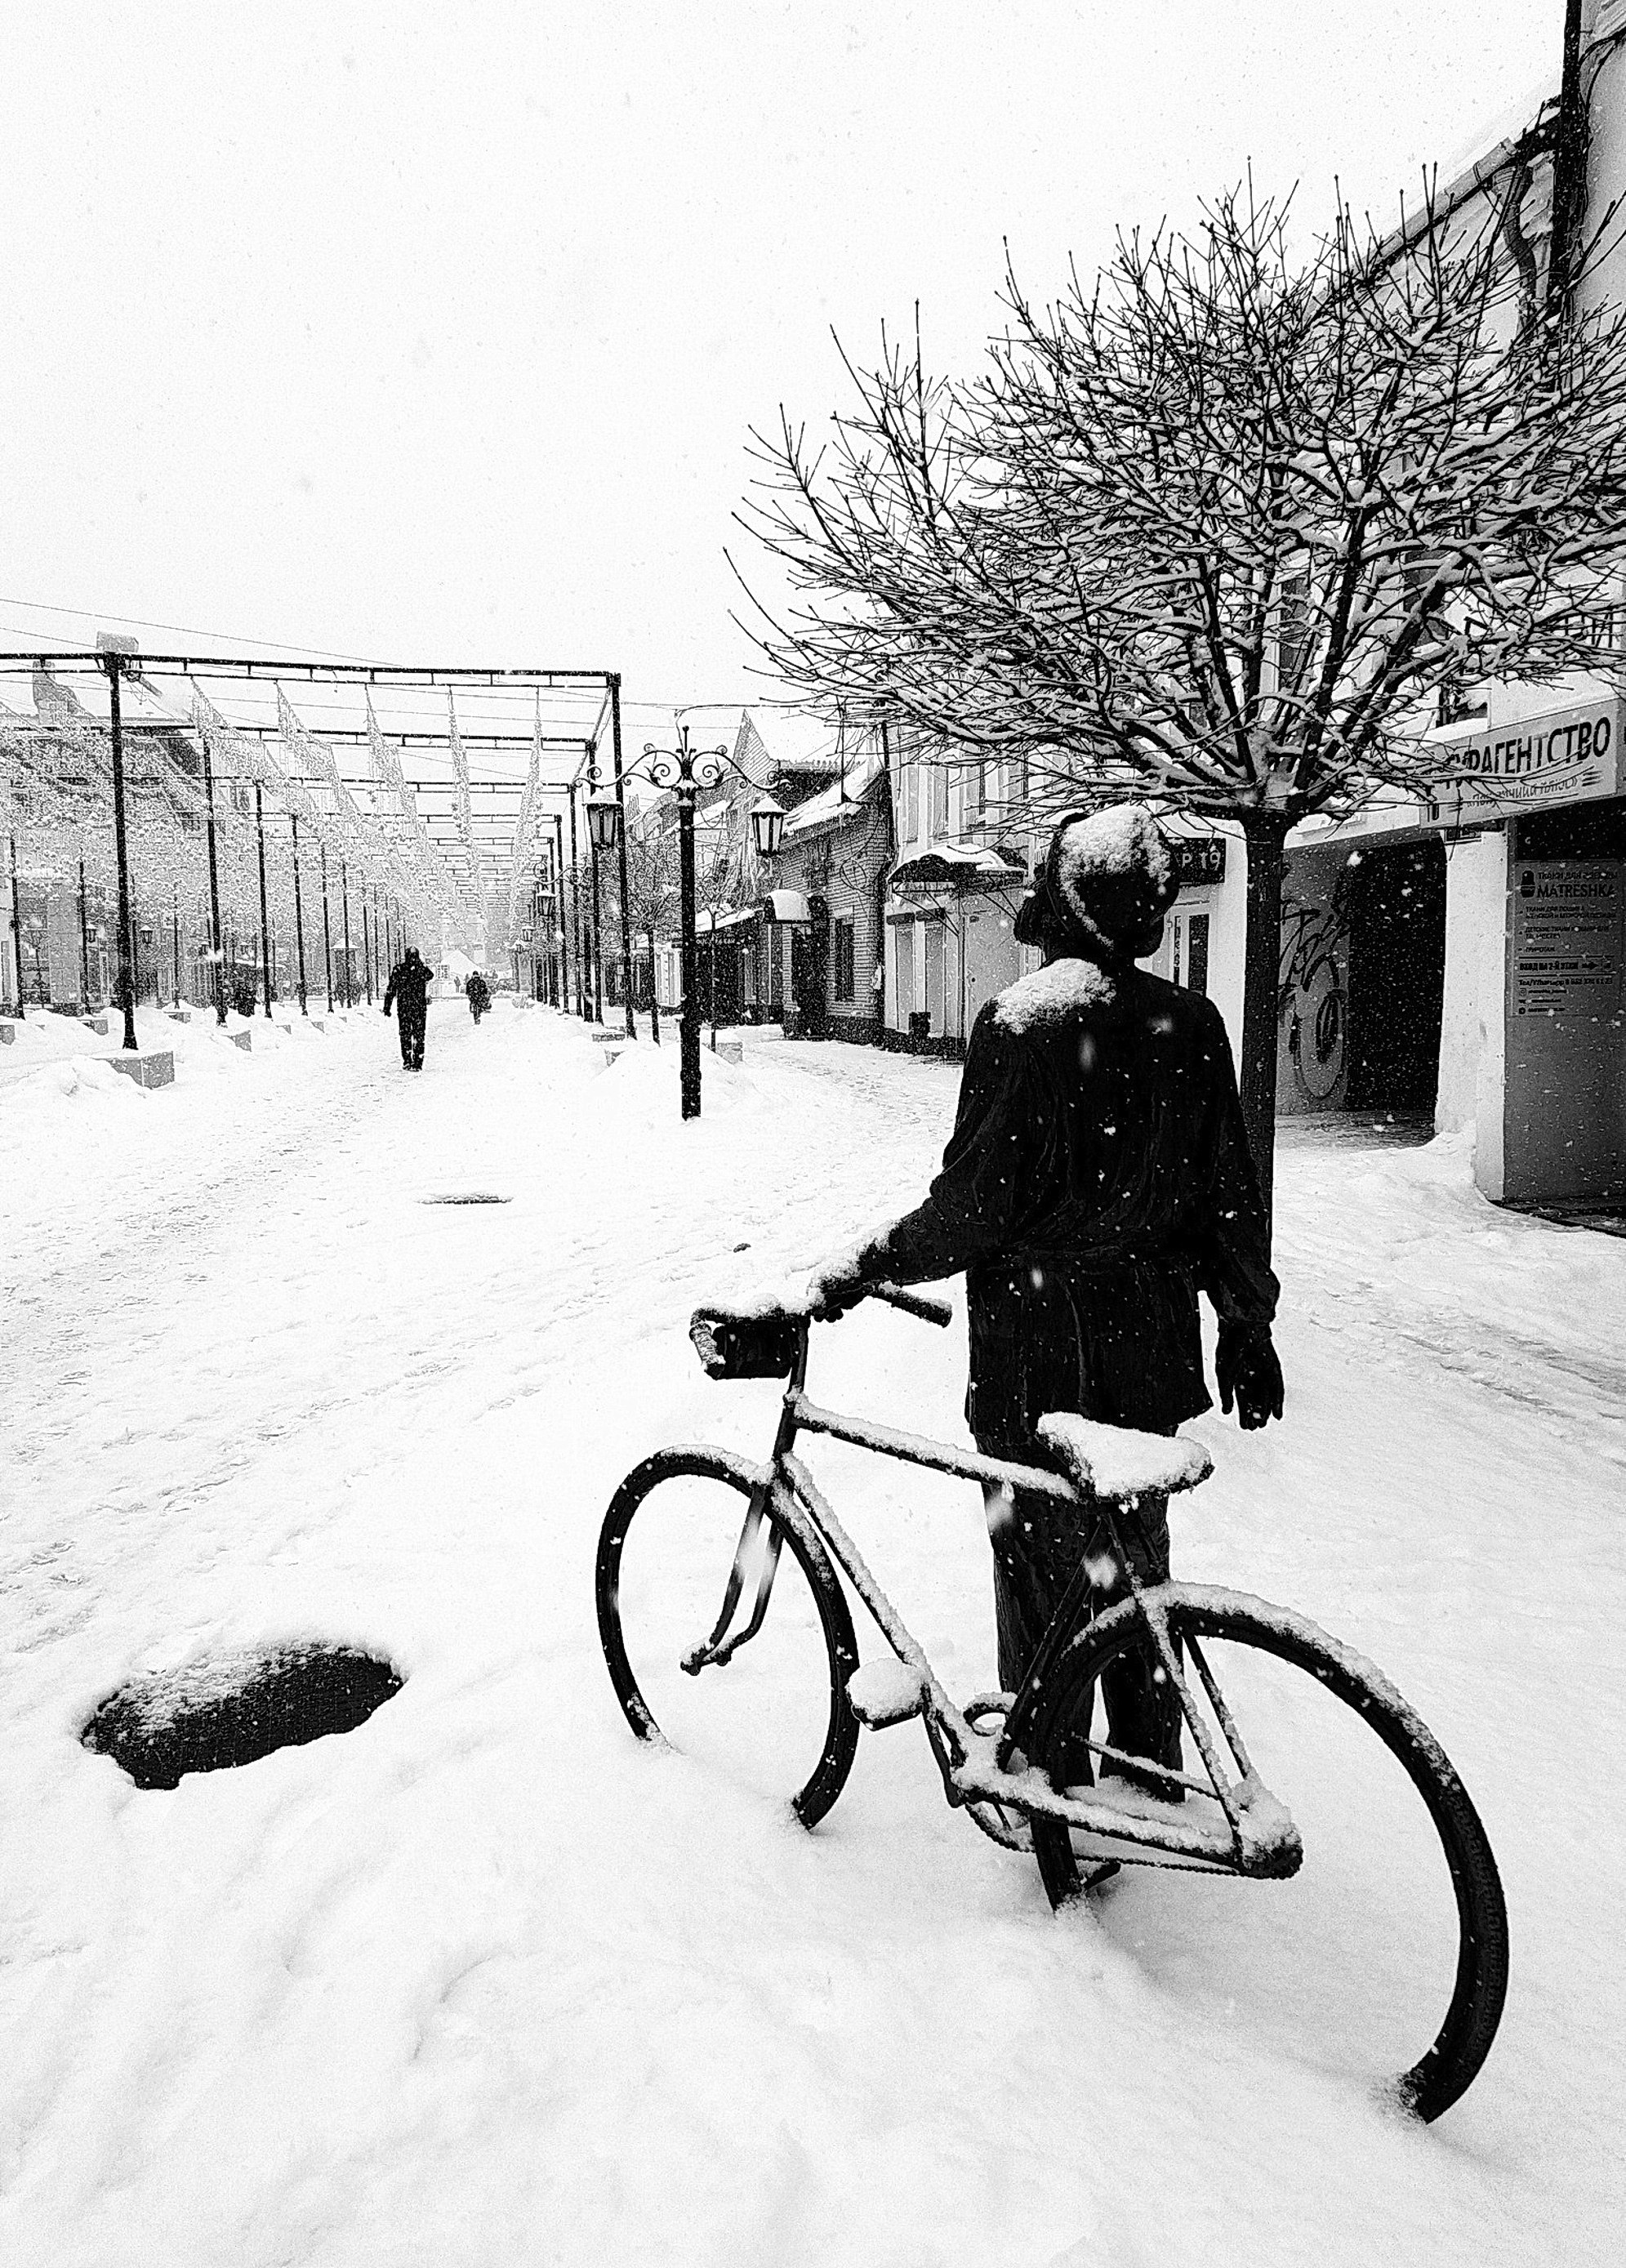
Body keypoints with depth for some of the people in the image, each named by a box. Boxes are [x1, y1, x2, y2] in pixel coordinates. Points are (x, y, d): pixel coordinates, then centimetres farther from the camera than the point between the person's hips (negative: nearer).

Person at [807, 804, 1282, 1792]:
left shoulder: (1021, 1023, -15)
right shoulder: (1192, 1025, 0)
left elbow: (975, 1207, -17)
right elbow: (1230, 1195, 4)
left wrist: (864, 1266, -4)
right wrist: (1250, 1322, 15)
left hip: (1039, 1348, -5)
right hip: (1156, 1340, 5)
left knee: (1041, 1563, 9)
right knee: (1138, 1558, 20)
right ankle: (1150, 1774, 35)